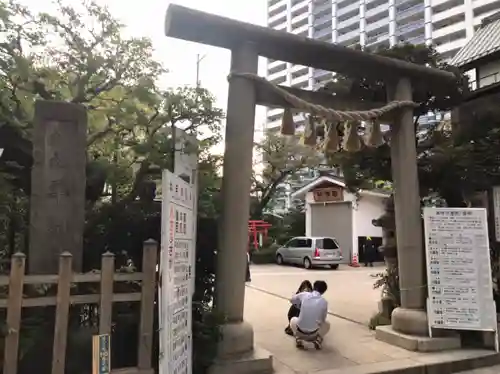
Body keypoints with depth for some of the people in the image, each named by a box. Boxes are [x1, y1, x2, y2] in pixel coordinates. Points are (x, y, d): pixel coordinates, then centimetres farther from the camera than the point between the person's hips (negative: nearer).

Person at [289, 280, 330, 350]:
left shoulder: (304, 295, -5)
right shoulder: (324, 302, -7)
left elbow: (293, 300, 14)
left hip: (300, 332, 0)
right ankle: (318, 340, 6)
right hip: (313, 334, 0)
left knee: (293, 320, 33)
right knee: (327, 324, 28)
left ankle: (299, 339, 11)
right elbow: (323, 319, 5)